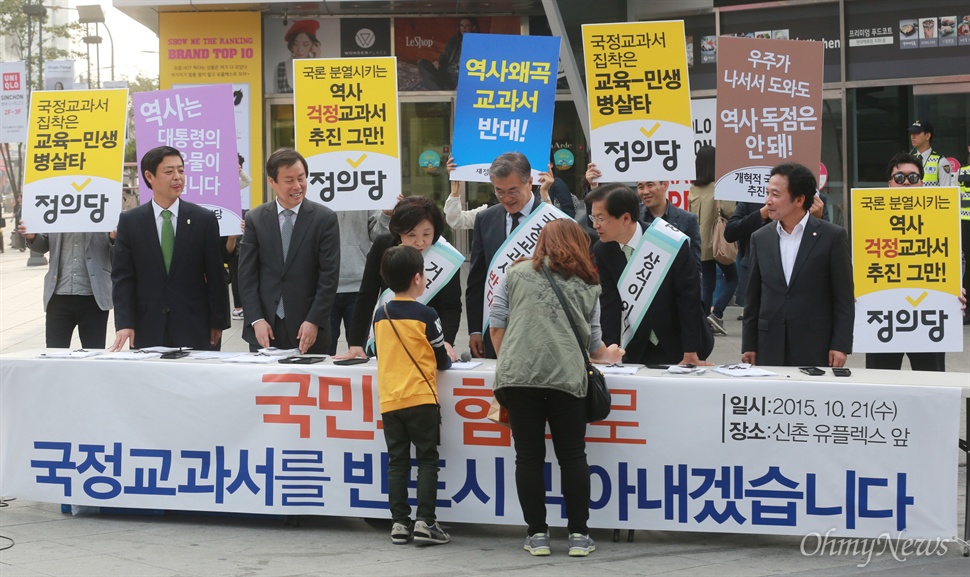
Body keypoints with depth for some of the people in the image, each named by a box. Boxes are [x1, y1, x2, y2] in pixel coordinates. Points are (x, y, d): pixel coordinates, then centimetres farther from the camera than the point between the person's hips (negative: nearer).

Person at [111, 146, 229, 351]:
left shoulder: (204, 219, 3)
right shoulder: (130, 221, 4)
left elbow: (215, 276, 4)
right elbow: (122, 277, 1)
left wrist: (218, 323, 2)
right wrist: (124, 323, -9)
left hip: (193, 328, 0)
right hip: (146, 330, 0)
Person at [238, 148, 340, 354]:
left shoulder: (325, 218, 0)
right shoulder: (255, 219, 6)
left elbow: (329, 275, -3)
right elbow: (247, 274, 3)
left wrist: (313, 321, -11)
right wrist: (256, 320, -7)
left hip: (309, 330, -2)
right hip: (264, 329, 2)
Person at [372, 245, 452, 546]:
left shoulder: (380, 315, 7)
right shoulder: (425, 315, -7)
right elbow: (441, 359, 1)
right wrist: (447, 360, 22)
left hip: (389, 400, 4)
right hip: (420, 398, -4)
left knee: (397, 462, 8)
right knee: (427, 460, 2)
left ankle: (399, 523, 7)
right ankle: (425, 522, -3)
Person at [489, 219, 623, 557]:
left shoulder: (517, 273, 14)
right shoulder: (589, 285, 17)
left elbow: (496, 325, 12)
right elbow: (593, 341, 21)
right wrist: (607, 356, 43)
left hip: (518, 374, 0)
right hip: (567, 375, 0)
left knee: (528, 456, 6)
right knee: (573, 456, 10)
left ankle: (537, 534, 10)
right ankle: (578, 535, 11)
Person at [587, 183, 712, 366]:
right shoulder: (601, 251, -9)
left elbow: (689, 297, -17)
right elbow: (610, 304, -9)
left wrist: (691, 354, -17)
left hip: (677, 344, -3)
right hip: (636, 349, 3)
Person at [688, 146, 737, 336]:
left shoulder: (694, 189, 2)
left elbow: (693, 214, 9)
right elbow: (730, 212, -17)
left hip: (700, 244, 5)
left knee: (707, 284, 11)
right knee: (731, 279, 9)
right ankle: (716, 313, -8)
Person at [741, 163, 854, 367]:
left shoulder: (832, 236, -2)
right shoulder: (760, 238, 9)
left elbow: (844, 298, -2)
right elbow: (753, 299, 12)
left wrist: (840, 346, -8)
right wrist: (748, 346, 8)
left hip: (815, 350, -3)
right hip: (770, 350, 3)